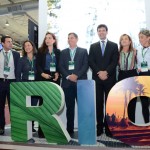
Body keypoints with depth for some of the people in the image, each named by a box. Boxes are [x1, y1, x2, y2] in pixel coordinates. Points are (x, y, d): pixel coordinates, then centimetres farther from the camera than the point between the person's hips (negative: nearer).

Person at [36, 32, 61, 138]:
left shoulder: (58, 52, 12)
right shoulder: (41, 51, 9)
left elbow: (60, 65, 9)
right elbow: (38, 65, 1)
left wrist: (58, 73, -10)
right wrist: (42, 73, -16)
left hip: (55, 78, 2)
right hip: (43, 78, -1)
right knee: (43, 102, -4)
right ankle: (42, 128, 2)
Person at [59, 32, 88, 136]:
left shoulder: (83, 51, 11)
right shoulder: (63, 52, 16)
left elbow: (86, 65, 0)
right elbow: (61, 66, 7)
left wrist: (77, 75, -13)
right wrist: (68, 76, -10)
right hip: (67, 83, 2)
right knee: (69, 107, 5)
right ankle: (70, 130, 13)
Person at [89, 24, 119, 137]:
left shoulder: (114, 45, 9)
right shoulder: (93, 46, 13)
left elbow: (115, 61, -1)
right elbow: (91, 62, 2)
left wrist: (106, 72, -15)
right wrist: (99, 72, -12)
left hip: (110, 78, -1)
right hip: (97, 78, 1)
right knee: (99, 103, 3)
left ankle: (108, 127, 9)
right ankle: (100, 127, 11)